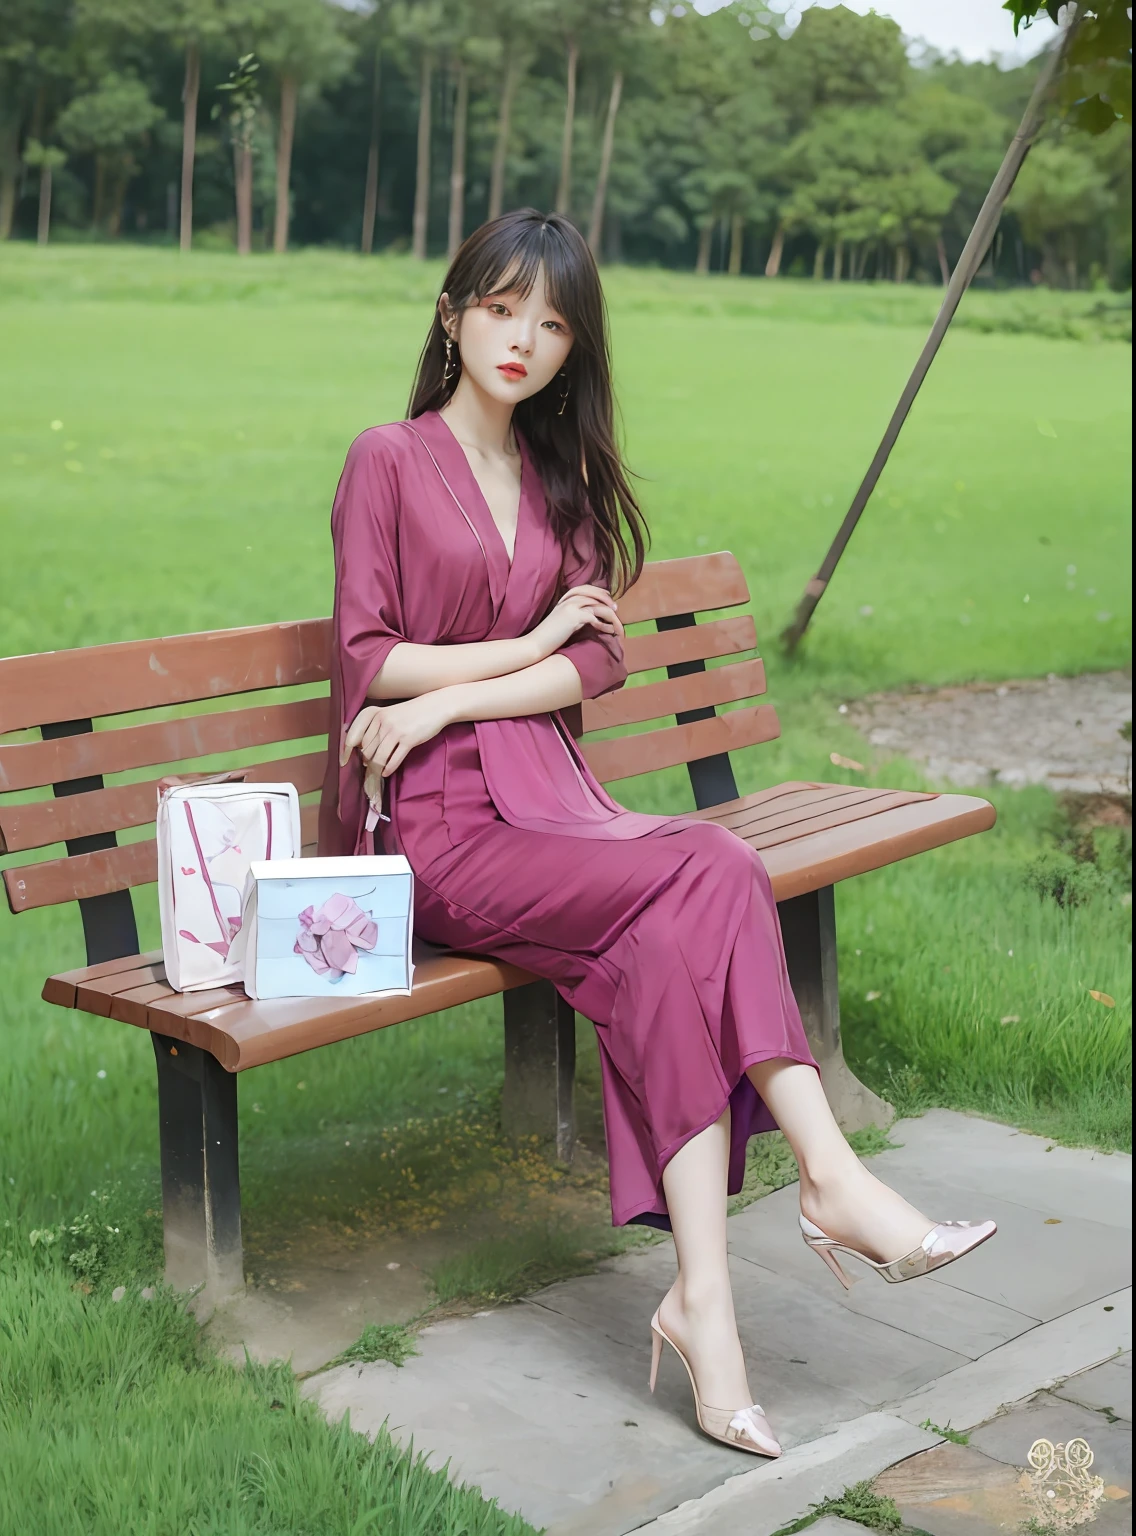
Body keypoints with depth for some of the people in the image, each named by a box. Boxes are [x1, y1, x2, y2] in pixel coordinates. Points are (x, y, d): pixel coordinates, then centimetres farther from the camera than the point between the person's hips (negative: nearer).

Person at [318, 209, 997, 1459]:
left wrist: (452, 696, -9)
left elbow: (600, 661, 6)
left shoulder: (560, 476, 18)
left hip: (542, 791, 4)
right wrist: (532, 644, -4)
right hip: (431, 824, -4)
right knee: (705, 877, -27)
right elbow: (367, 660, -5)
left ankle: (700, 1296, -31)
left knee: (664, 943, -28)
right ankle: (830, 1179, -23)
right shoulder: (391, 461, 3)